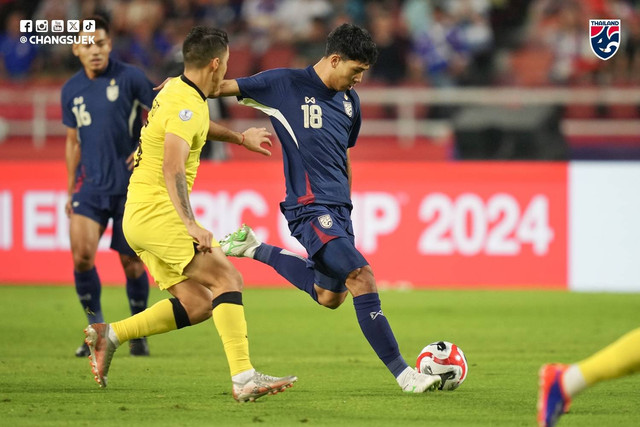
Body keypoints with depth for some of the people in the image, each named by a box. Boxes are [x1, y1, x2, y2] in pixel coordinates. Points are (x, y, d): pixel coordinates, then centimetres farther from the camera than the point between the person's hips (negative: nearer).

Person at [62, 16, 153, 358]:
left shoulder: (129, 78, -6)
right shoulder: (71, 90, 8)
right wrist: (70, 191, 18)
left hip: (130, 185, -3)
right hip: (91, 185, 3)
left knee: (131, 261, 2)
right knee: (81, 253, -14)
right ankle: (96, 329, 3)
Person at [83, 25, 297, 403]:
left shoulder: (175, 89, 14)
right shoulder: (187, 105, -16)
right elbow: (173, 169, -28)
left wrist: (240, 138, 47)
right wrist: (191, 224, -36)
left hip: (140, 216, 10)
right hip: (156, 213, -10)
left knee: (197, 304, 7)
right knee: (227, 279, -16)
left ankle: (109, 335, 9)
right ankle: (244, 378, -26)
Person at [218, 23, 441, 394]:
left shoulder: (349, 100, 12)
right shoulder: (286, 84, -7)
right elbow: (224, 87, -1)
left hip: (338, 210, 8)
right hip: (310, 209, -8)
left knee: (330, 297, 18)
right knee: (361, 276, -20)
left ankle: (255, 249, 31)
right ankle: (403, 373, -20)